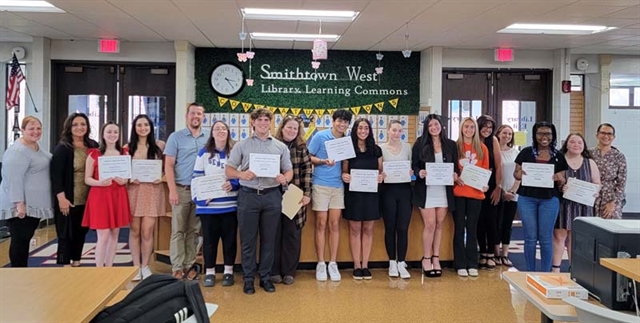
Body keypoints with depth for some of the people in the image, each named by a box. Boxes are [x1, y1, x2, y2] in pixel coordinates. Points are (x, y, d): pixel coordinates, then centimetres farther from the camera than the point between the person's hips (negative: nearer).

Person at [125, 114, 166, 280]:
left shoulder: (159, 145, 3)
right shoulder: (128, 148, 6)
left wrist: (162, 178, -10)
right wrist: (130, 179, -11)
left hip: (152, 191, -1)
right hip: (134, 191, 1)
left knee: (147, 231, 0)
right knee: (135, 230, 5)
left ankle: (145, 266, 15)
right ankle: (136, 266, 15)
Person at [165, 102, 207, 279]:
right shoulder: (176, 137, 0)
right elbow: (168, 166, -4)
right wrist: (172, 190, -11)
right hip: (182, 190, -2)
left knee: (194, 230, 9)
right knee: (178, 230, 1)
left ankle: (190, 265, 17)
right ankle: (177, 267, 7)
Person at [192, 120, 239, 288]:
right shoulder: (203, 153, 5)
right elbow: (197, 178, 3)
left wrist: (233, 184, -13)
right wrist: (198, 198, -8)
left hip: (230, 205, 1)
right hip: (208, 205, 0)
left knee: (230, 239, 7)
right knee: (209, 239, 6)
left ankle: (228, 271, 20)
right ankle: (209, 272, 18)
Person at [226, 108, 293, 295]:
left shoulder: (280, 147, 10)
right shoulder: (242, 145, 6)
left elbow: (289, 171, 10)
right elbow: (228, 170, 4)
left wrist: (285, 179, -14)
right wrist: (241, 174, -17)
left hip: (272, 196, 1)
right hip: (248, 195, -1)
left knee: (269, 239, 8)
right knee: (248, 239, 4)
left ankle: (265, 277, 20)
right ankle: (248, 278, 15)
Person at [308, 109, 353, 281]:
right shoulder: (320, 136, -6)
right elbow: (308, 157, -4)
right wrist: (323, 161, -20)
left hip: (338, 186, 4)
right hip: (320, 185, -3)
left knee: (335, 224, 5)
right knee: (321, 224, 2)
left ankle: (333, 263, 13)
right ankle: (321, 264, 10)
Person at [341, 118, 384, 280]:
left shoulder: (376, 150, 7)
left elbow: (381, 171, 11)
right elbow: (344, 172, 3)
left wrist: (381, 176, -11)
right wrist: (344, 176, -19)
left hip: (371, 193, 2)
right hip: (353, 193, -2)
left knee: (368, 229, 6)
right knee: (355, 229, 3)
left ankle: (365, 265, 15)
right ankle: (356, 266, 11)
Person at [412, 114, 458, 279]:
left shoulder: (451, 144, 8)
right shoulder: (420, 143, 0)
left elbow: (456, 166, 10)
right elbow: (414, 165, 0)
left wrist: (455, 174, -10)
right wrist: (419, 172, -21)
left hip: (444, 189, 3)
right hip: (426, 189, -3)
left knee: (439, 224, 8)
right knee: (430, 224, -5)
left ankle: (436, 258, 19)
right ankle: (426, 259, 10)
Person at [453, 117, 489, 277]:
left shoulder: (482, 148, 7)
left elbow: (486, 169, 9)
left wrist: (485, 185, -7)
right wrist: (455, 178, -15)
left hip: (476, 193, 2)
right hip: (458, 192, -1)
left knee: (472, 228, 8)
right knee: (459, 228, 3)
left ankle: (472, 265, 14)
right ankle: (461, 265, 10)